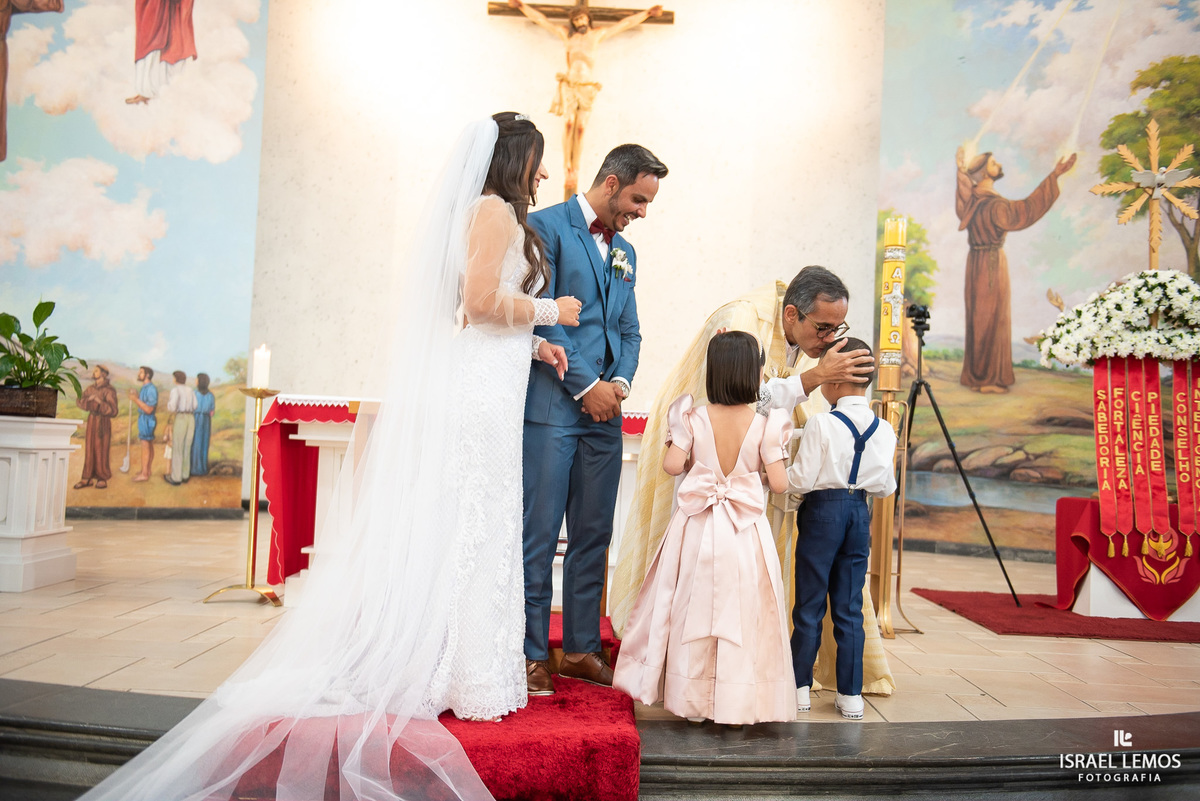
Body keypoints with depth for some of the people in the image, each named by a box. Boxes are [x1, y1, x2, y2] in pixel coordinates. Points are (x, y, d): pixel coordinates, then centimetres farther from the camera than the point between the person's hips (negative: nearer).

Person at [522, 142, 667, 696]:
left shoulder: (624, 251, 20)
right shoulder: (546, 226, -2)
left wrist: (620, 381, 1)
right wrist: (587, 385, -12)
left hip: (604, 410, 7)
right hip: (551, 406, -7)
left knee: (593, 534, 9)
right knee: (539, 535, -3)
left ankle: (582, 648, 20)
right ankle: (532, 653, 9)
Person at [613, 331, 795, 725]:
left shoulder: (693, 419, -6)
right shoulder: (764, 425, -8)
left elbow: (671, 464, -9)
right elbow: (779, 483, -8)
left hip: (698, 527, 1)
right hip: (745, 532, -1)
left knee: (695, 609, 11)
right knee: (741, 613, 7)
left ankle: (693, 701, 19)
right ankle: (736, 704, 13)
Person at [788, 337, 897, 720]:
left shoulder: (821, 423, -14)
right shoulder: (884, 430, 1)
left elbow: (802, 480, -14)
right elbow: (885, 487, 5)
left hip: (822, 511, -4)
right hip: (859, 513, 5)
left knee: (810, 605, 7)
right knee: (850, 608, 11)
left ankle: (800, 688, 17)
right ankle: (851, 695, 16)